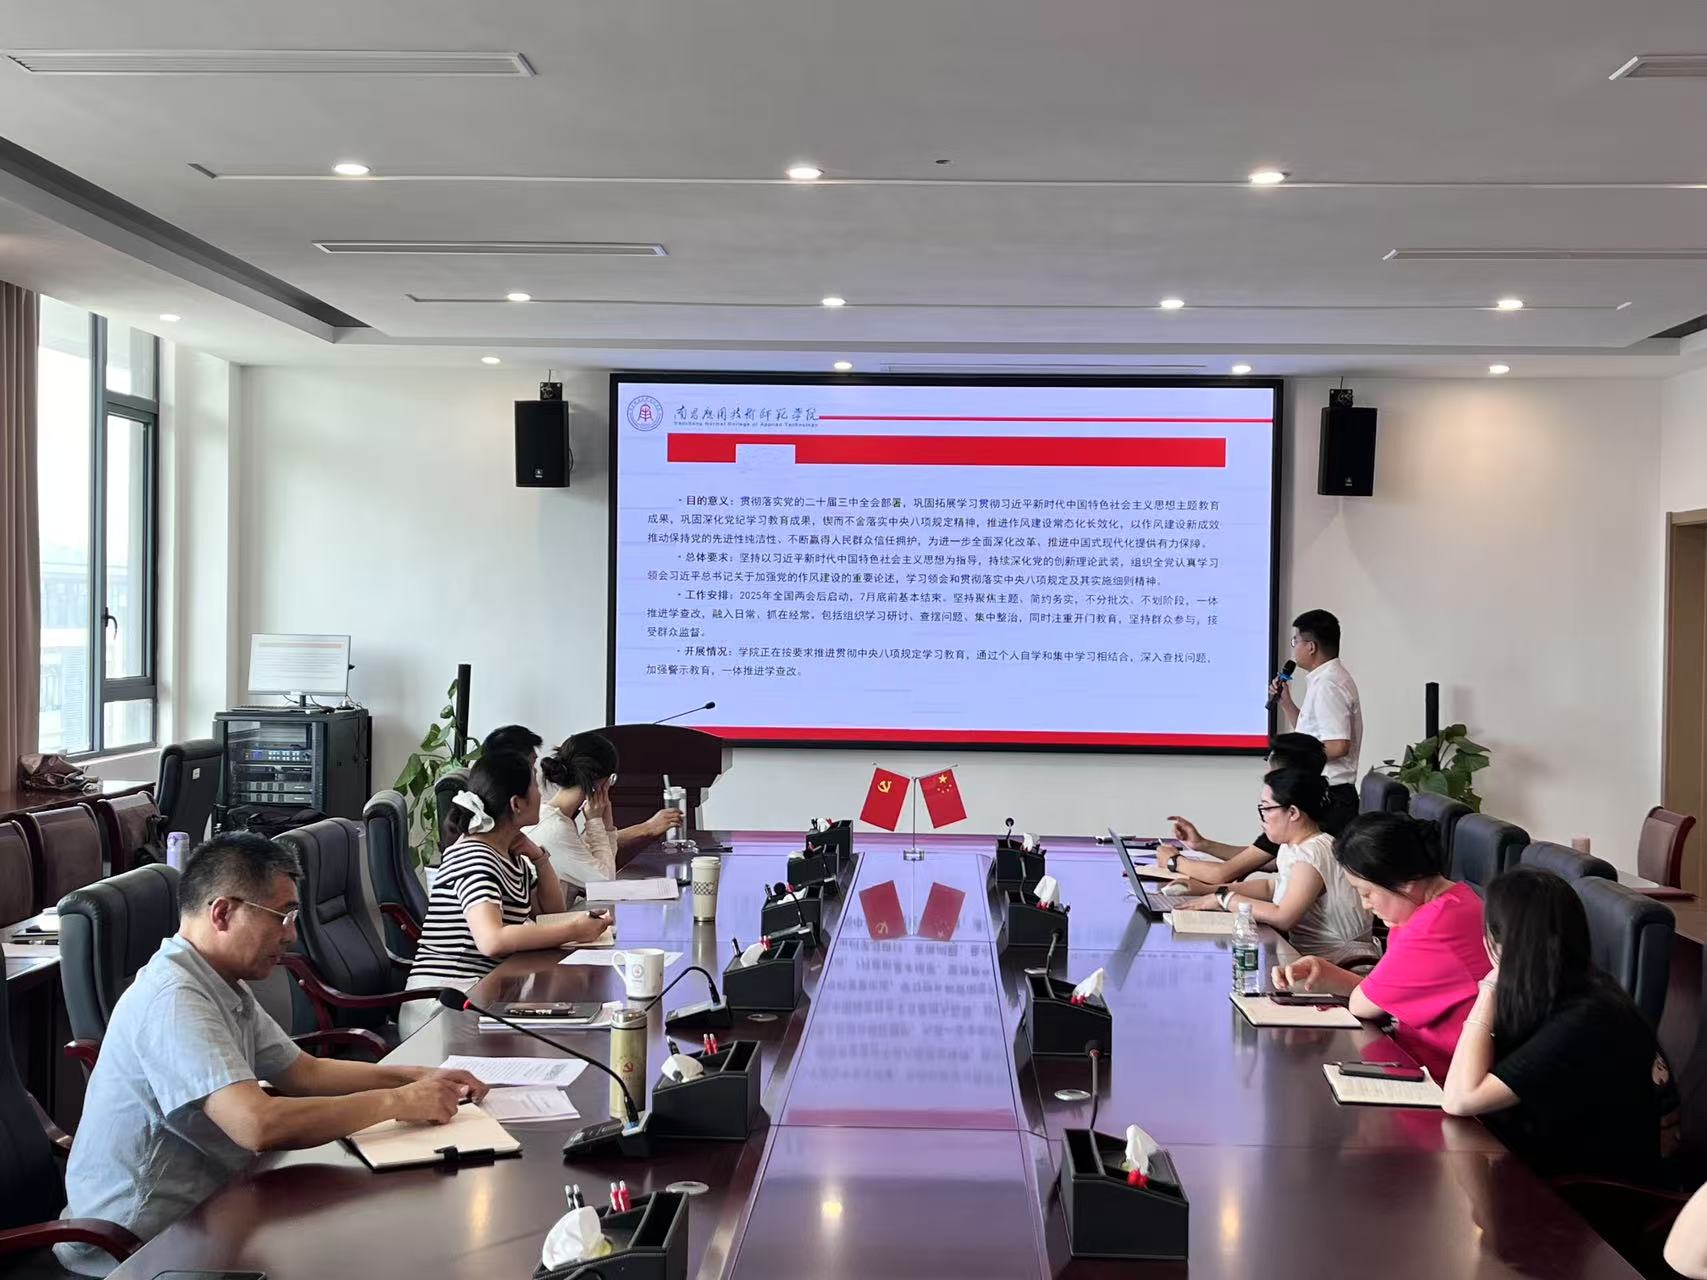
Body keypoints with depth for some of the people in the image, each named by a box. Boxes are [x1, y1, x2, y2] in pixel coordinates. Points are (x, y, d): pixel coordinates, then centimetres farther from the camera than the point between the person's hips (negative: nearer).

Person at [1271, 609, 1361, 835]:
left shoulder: (1327, 685, -16)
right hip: (1328, 794, 10)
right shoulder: (1330, 678, 16)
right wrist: (1285, 702, 15)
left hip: (1329, 797, -10)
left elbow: (1338, 746, -24)